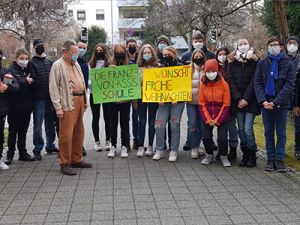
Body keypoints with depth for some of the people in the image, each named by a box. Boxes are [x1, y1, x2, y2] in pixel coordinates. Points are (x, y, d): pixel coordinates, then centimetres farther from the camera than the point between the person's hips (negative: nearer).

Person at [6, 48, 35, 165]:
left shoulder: (28, 70, 12)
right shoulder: (11, 70, -4)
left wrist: (31, 81, -12)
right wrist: (25, 81, -18)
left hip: (26, 106, 5)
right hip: (15, 106, -5)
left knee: (23, 131, 13)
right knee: (13, 131, 4)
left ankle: (23, 153, 22)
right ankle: (10, 154, 13)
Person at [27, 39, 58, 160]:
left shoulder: (49, 62, 14)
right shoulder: (32, 63, -1)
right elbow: (33, 80, -8)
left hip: (50, 97, 5)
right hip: (38, 98, -5)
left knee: (50, 123, 13)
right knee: (38, 125, -1)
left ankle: (50, 145, 25)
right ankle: (37, 149, 6)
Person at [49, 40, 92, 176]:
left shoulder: (76, 64, 18)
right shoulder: (58, 65, -5)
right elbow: (53, 88, -10)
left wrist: (85, 101, 19)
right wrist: (58, 107, -15)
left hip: (79, 100, 8)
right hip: (68, 103, -8)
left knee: (79, 132, 13)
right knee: (66, 134, -5)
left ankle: (76, 159, 24)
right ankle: (65, 164, 3)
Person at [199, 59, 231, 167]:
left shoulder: (224, 84, -8)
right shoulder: (203, 84, -1)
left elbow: (226, 105, -8)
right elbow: (202, 104, 0)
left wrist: (217, 120, -11)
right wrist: (208, 120, -8)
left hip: (222, 117, -2)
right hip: (207, 118, 2)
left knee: (222, 138, -12)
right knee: (206, 137, -7)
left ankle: (224, 157, 16)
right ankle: (209, 156, 21)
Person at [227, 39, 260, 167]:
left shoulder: (255, 62, 1)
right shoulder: (232, 62, 8)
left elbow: (253, 82, -5)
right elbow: (230, 81, 0)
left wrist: (246, 98, -13)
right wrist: (238, 99, -9)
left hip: (250, 101, -3)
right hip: (237, 101, 3)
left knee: (248, 129, -9)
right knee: (241, 129, 5)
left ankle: (252, 156, 4)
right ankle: (245, 155, 14)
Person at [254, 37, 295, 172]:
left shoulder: (288, 64, 0)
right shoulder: (262, 63, 6)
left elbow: (289, 85, -7)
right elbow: (257, 83, 1)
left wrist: (276, 102, -16)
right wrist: (263, 101, -13)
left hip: (281, 104, -2)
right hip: (266, 103, 2)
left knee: (281, 133, 5)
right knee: (269, 133, 8)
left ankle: (280, 159, 12)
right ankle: (271, 159, 15)